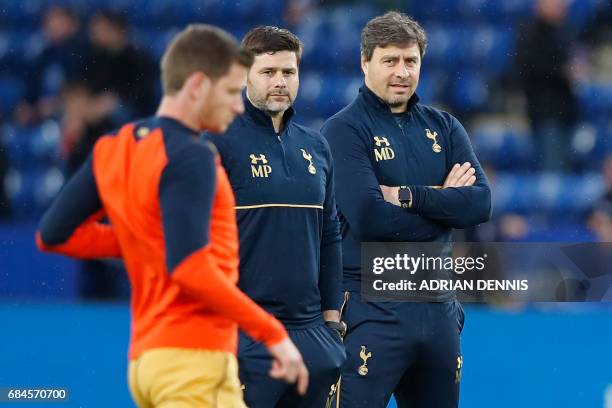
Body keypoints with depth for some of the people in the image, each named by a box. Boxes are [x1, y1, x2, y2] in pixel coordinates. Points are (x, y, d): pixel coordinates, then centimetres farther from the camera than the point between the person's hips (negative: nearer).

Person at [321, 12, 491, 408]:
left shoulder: (444, 127, 12)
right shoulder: (345, 130, -5)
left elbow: (481, 204, -2)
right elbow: (368, 216, -18)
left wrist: (407, 196, -13)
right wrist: (441, 199, -7)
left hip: (438, 307, 6)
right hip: (372, 311, -6)